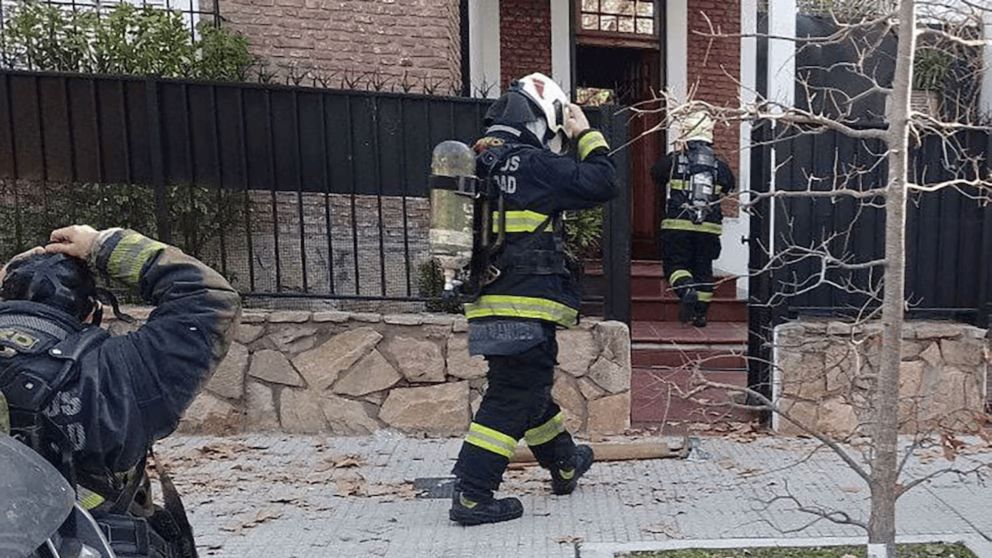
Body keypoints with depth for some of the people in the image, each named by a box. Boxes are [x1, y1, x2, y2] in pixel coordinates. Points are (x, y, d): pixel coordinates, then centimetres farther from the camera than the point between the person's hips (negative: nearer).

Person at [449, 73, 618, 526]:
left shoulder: (483, 162, 13)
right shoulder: (531, 163, -12)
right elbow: (600, 185, -11)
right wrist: (586, 135, 2)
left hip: (490, 308, 9)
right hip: (525, 306, -9)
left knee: (529, 388, 21)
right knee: (512, 399, -2)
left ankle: (565, 464, 41)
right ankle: (471, 497, 3)